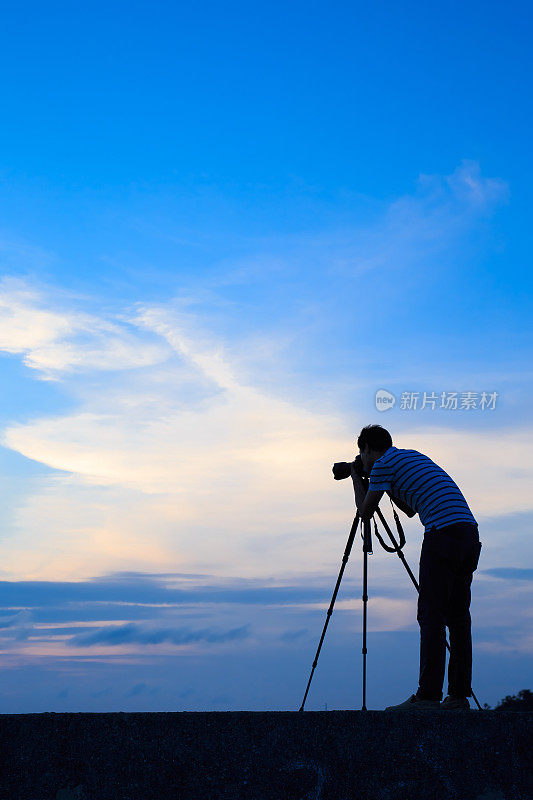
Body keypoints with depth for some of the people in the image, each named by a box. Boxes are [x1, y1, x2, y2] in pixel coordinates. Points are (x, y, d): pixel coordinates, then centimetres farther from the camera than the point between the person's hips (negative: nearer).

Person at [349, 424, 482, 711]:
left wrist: (356, 477, 23)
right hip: (470, 532, 8)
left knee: (431, 617, -6)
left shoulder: (382, 463, 4)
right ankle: (459, 695, 11)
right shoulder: (414, 456, 28)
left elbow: (365, 511, 10)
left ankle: (428, 695, -6)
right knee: (457, 617, 9)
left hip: (442, 533, -8)